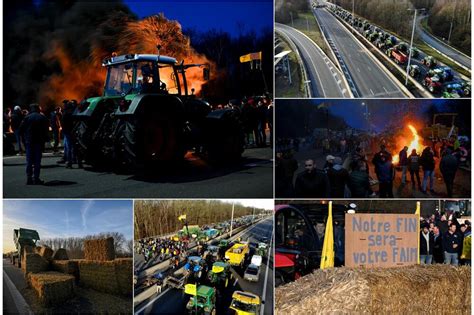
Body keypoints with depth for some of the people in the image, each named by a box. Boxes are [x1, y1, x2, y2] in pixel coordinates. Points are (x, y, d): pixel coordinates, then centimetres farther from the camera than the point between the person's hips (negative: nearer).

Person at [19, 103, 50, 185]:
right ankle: (36, 178, 0)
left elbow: (21, 130, -3)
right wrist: (44, 139, 11)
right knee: (37, 160, 3)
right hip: (39, 141, 0)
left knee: (29, 160, 7)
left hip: (29, 141, 0)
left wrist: (24, 139, 7)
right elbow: (47, 130, 3)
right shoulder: (43, 118, 2)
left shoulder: (27, 117, 0)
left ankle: (29, 178, 5)